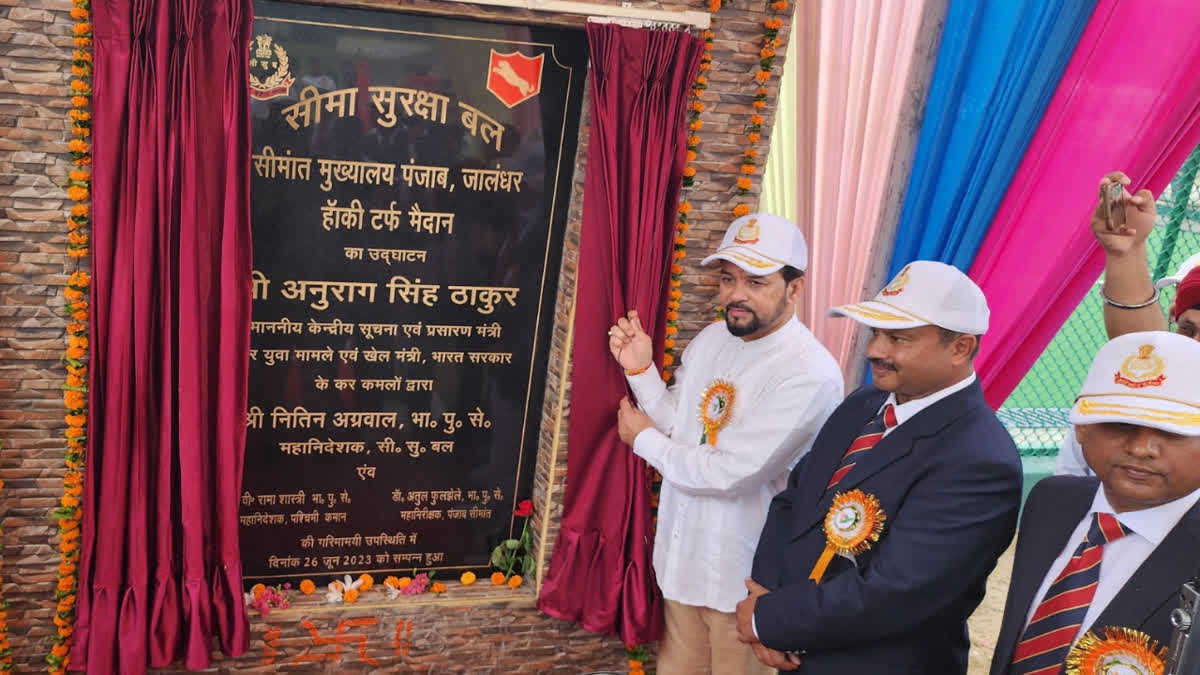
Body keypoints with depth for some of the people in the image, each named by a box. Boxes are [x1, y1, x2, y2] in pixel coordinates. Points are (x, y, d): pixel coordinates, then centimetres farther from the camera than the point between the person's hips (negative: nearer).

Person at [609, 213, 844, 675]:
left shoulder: (810, 375, -25)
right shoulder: (712, 338, 1)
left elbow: (729, 473, -26)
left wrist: (643, 439, -12)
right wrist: (640, 368, -7)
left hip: (745, 577, -7)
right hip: (683, 554, 7)